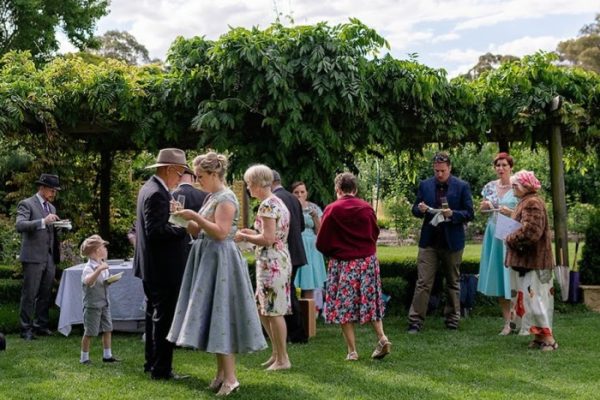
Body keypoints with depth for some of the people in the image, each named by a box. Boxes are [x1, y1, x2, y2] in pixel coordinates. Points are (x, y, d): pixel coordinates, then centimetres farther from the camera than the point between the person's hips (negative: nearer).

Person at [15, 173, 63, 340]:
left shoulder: (51, 207, 18)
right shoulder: (26, 204, -5)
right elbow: (20, 226, -21)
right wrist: (43, 221, -32)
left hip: (50, 257, 7)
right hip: (33, 257, -7)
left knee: (45, 294, 10)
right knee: (29, 295, -3)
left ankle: (41, 325, 18)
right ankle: (26, 329, 3)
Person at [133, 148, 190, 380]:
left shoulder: (149, 188, 13)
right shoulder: (157, 194, -19)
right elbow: (155, 230, -26)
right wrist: (185, 229, -23)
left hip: (151, 266, 11)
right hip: (163, 267, -11)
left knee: (154, 315, 18)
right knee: (164, 317, -4)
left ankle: (152, 363, 27)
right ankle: (161, 369, 1)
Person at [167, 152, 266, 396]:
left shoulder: (225, 198, -13)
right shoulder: (212, 197, 15)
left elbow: (220, 232, -23)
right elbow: (201, 232, 17)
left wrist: (195, 216, -20)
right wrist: (187, 219, 3)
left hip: (220, 261, -10)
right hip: (208, 260, 10)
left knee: (220, 313, -9)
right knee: (213, 314, 11)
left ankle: (230, 378, -6)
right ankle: (222, 371, 17)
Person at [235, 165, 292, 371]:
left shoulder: (267, 205, -15)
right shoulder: (278, 202, 15)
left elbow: (268, 239, -21)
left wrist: (244, 236, -8)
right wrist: (252, 233, 15)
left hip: (271, 263, -10)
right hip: (279, 260, 10)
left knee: (274, 311, -2)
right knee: (264, 310, 16)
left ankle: (283, 359, 5)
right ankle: (276, 352, 23)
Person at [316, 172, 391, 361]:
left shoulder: (331, 210, -10)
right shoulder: (367, 208, 0)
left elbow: (322, 242, -6)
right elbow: (375, 234, 11)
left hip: (342, 264, -3)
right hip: (368, 261, 3)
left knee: (343, 305, 5)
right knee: (369, 302, 16)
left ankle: (352, 350, 4)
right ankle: (382, 337, 1)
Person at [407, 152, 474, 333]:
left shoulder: (462, 186, -1)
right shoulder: (425, 185, 6)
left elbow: (469, 214, -2)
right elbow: (415, 210, 11)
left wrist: (452, 214, -20)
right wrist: (420, 209, -13)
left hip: (452, 242, -1)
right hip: (429, 241, 1)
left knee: (453, 283, 11)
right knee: (423, 283, -5)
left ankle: (452, 320, 21)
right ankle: (415, 321, -5)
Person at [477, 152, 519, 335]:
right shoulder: (490, 186, 8)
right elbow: (480, 209, 17)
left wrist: (510, 212, -19)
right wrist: (485, 205, -4)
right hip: (493, 234, 5)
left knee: (510, 275, -7)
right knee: (497, 277, 5)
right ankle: (507, 322, 13)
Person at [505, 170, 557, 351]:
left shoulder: (532, 203, -16)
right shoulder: (525, 202, 17)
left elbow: (530, 232, -25)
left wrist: (510, 239, -12)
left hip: (533, 261, -10)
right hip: (528, 261, 10)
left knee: (534, 298, -9)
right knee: (530, 298, 12)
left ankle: (548, 338, -6)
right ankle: (541, 336, 17)